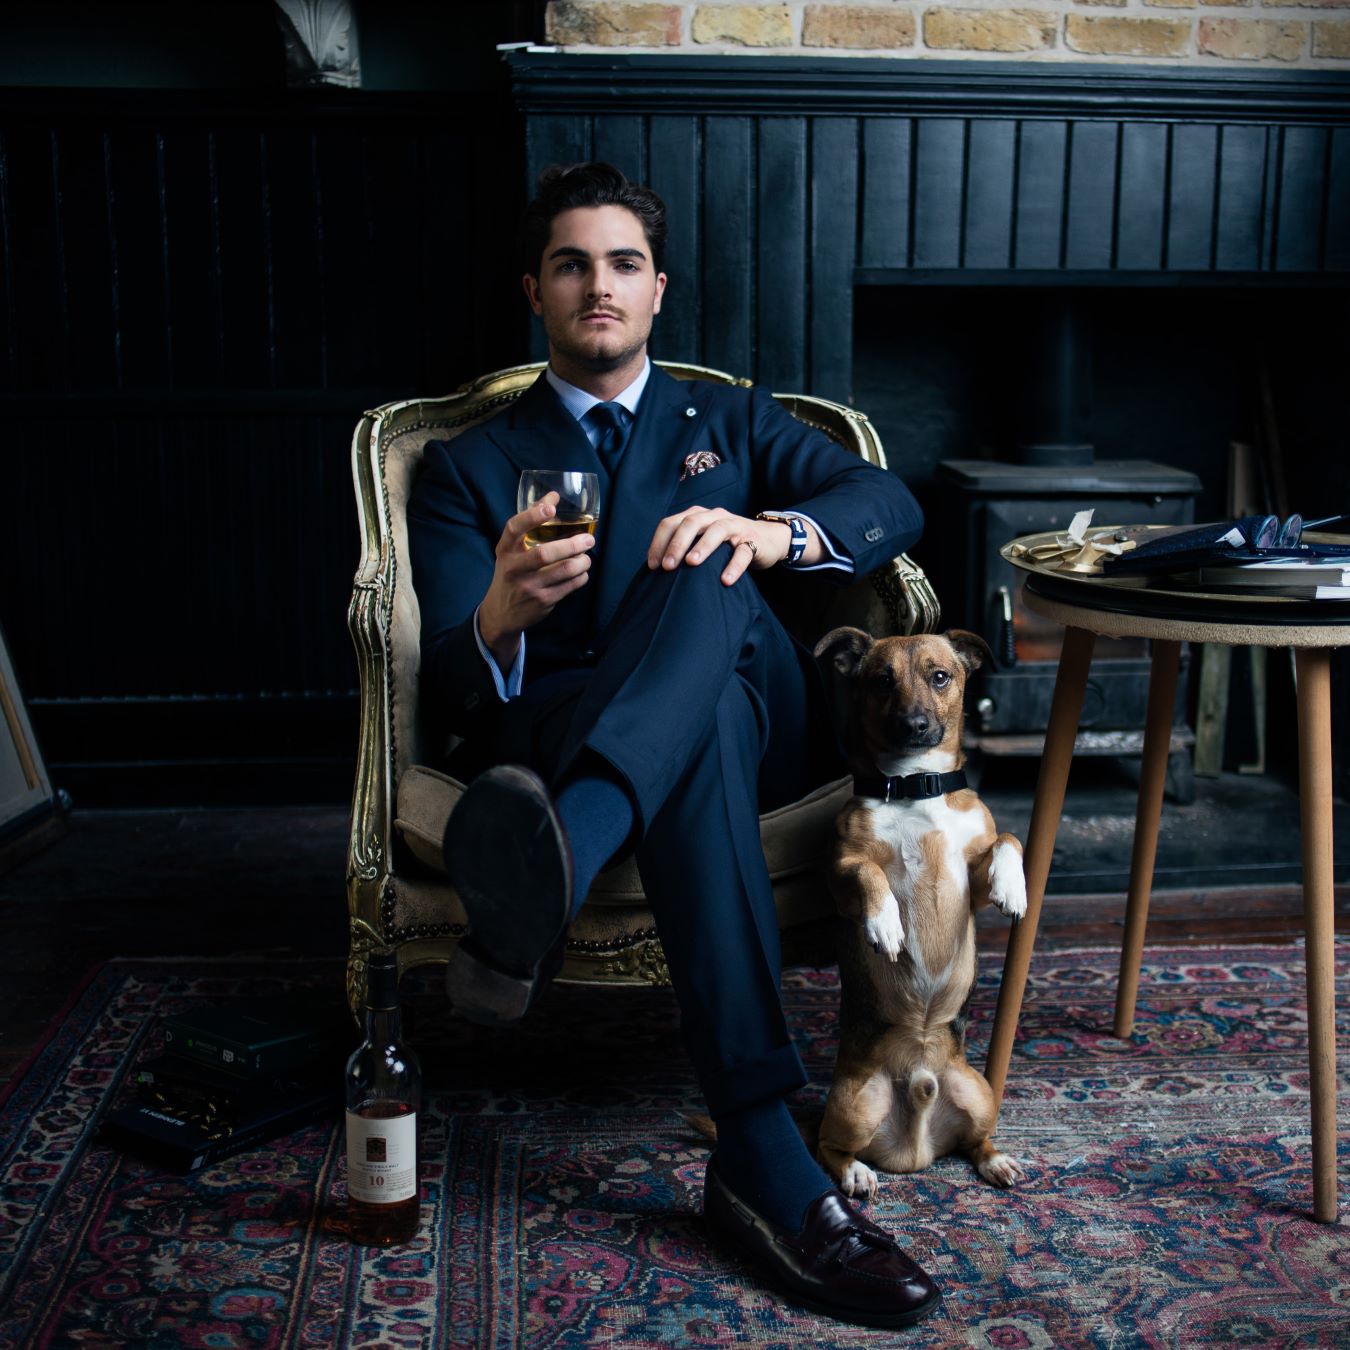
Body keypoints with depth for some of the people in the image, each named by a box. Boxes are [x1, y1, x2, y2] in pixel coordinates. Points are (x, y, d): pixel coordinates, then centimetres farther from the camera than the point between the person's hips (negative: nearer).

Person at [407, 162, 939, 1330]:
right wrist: (501, 616, -25)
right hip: (553, 730, -1)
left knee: (703, 575, -33)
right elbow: (452, 693, 1)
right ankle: (764, 1159, -48)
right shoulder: (469, 467, 17)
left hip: (760, 716, 1)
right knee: (704, 736, -39)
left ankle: (543, 881, -57)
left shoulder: (734, 423, 23)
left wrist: (772, 531, -23)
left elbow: (888, 503, 2)